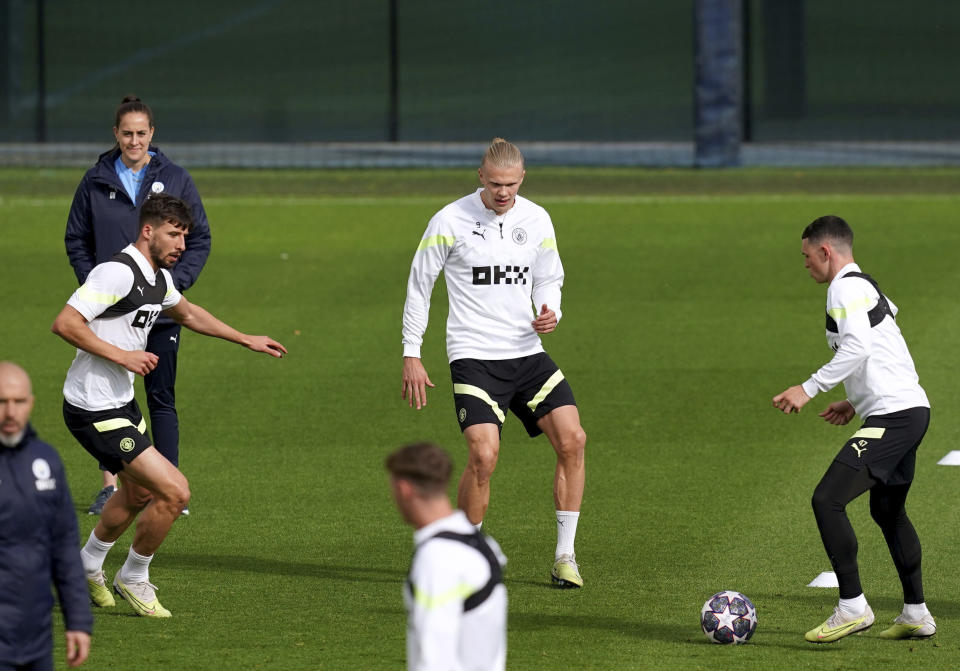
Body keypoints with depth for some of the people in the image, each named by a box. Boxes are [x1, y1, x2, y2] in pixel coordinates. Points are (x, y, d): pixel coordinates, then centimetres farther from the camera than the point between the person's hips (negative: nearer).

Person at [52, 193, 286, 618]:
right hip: (94, 410, -10)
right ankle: (133, 580, 8)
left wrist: (246, 340, 30)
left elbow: (186, 313, 30)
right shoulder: (118, 272, -22)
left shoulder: (158, 277, 9)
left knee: (141, 491, 28)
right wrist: (122, 355, -25)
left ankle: (87, 567, 47)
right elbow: (65, 323, -27)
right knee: (174, 491, -12)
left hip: (120, 403, 10)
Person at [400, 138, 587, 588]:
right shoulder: (450, 221, -6)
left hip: (527, 352, 5)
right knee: (484, 454, -20)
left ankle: (564, 556, 3)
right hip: (474, 356, -5)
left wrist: (551, 314, -4)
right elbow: (419, 286, 1)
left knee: (572, 440, -9)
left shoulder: (536, 220, 6)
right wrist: (411, 356, -1)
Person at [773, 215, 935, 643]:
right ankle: (916, 615, 29)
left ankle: (852, 607, -17)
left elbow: (857, 347, -23)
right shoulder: (868, 287, 22)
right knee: (888, 510, 24)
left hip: (892, 416, -11)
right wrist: (855, 403, 27)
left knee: (827, 500, -15)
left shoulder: (845, 288, -9)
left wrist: (809, 389, -23)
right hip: (911, 410, 11)